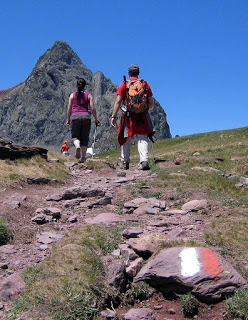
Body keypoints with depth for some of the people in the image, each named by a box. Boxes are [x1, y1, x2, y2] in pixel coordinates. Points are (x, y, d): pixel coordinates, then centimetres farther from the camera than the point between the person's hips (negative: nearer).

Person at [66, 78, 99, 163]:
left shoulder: (73, 95, 11)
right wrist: (96, 120, 9)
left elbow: (69, 108, 8)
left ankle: (77, 146, -22)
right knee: (85, 138, 8)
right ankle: (83, 157, -1)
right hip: (86, 116, 0)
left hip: (75, 116, 0)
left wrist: (68, 120, 16)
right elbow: (92, 108, 1)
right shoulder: (88, 95, 9)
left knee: (75, 136, 12)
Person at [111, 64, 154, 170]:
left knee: (125, 138, 12)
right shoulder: (145, 84, 8)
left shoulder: (124, 85, 3)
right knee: (143, 138, 1)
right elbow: (151, 103, 7)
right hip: (142, 116, 0)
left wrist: (113, 116, -5)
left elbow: (118, 101, -5)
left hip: (128, 116, 0)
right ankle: (144, 161, -17)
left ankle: (125, 162, 19)